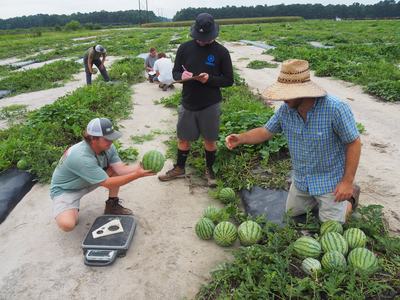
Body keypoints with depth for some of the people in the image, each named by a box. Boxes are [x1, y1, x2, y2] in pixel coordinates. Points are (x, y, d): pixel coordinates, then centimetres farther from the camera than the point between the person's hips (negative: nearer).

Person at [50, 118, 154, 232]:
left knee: (116, 168, -10)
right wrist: (137, 175, -38)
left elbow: (121, 168, -20)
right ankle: (69, 211, 6)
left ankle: (112, 205, 6)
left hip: (88, 182, 7)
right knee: (66, 224, -31)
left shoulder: (107, 147, -15)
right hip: (64, 189, -7)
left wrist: (139, 167, -38)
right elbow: (108, 183, -34)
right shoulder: (81, 157, -38)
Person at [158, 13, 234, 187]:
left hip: (210, 105, -2)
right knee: (183, 139, 13)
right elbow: (175, 72, 6)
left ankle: (209, 170, 32)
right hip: (188, 103, 2)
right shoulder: (185, 48, 0)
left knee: (210, 140, 10)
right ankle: (179, 168, 34)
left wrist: (209, 79, -21)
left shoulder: (221, 52, -6)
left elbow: (229, 80, -4)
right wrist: (182, 76, -18)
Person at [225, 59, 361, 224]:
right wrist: (241, 138, -19)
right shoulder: (286, 109, -14)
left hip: (330, 181, -5)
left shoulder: (335, 109, -30)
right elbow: (266, 132, -2)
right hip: (301, 179, 6)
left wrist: (347, 181, -19)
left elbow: (354, 143, -20)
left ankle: (350, 197, 30)